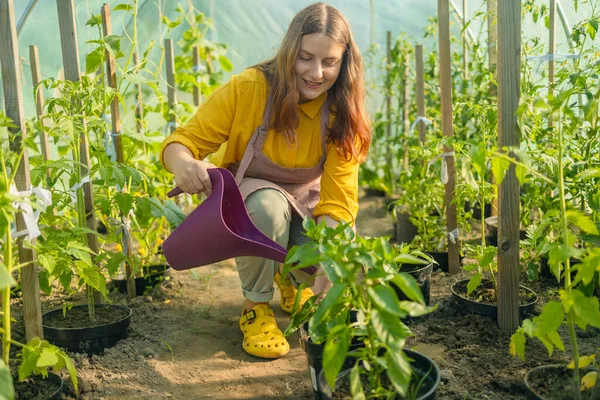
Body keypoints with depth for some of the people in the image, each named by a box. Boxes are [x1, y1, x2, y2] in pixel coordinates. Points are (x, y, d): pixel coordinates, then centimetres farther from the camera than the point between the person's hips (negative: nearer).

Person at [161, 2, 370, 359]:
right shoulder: (249, 87, -24)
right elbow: (185, 139, -22)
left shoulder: (342, 114, -17)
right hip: (245, 198, -2)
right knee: (268, 205, -38)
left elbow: (339, 199, -24)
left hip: (305, 206, 3)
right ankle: (256, 305, -11)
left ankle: (292, 278, 14)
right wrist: (182, 161, -47)